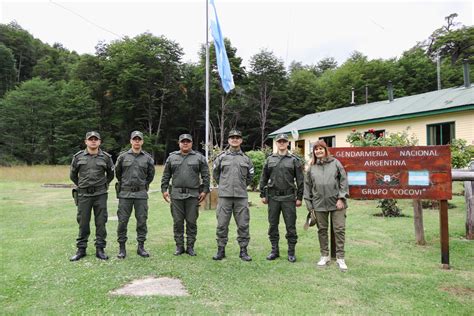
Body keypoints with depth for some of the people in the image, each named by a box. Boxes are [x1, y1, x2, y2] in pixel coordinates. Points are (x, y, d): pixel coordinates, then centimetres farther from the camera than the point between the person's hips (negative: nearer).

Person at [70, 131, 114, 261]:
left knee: (101, 222, 3)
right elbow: (73, 175, 15)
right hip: (84, 195, 0)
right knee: (83, 223, 6)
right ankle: (81, 249, 18)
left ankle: (100, 249, 13)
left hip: (100, 194, 0)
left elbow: (110, 174, 16)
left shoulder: (106, 157, 1)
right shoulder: (78, 157, 3)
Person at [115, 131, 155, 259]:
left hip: (141, 194, 1)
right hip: (125, 193, -1)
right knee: (122, 221, 2)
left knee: (142, 220, 5)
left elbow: (151, 174, 16)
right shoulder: (123, 156, 2)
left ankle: (141, 247, 16)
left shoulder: (148, 158, 4)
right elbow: (117, 172, 15)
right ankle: (122, 247, 13)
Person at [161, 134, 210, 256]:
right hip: (176, 195, 2)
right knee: (177, 222, 6)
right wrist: (164, 189, 5)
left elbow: (205, 176, 3)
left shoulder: (199, 157, 5)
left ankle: (190, 247, 15)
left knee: (192, 222, 4)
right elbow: (166, 175, 12)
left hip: (193, 195, -1)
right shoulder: (172, 157, 10)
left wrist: (204, 190, -3)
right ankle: (179, 246, 17)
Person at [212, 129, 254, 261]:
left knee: (243, 225, 3)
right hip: (224, 196, -1)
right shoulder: (221, 157, 4)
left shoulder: (246, 159, 8)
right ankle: (221, 250, 15)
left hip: (241, 197, 1)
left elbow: (250, 176, 20)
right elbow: (215, 174, 17)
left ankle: (243, 251, 15)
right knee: (222, 224, 3)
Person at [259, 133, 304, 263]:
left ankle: (291, 252, 14)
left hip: (288, 197, -2)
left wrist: (299, 197, -3)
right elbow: (264, 178, 11)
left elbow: (300, 180, 1)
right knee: (273, 225, 8)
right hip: (273, 197, 3)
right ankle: (274, 250, 20)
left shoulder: (294, 160, 3)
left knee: (290, 226, 2)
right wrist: (263, 195, 6)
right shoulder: (270, 160, 10)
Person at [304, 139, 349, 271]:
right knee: (322, 230, 10)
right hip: (319, 204, 2)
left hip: (336, 202, -2)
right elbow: (307, 185, 11)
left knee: (339, 229, -1)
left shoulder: (335, 163, 2)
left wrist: (341, 198, -8)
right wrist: (309, 203, 7)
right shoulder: (311, 167, 8)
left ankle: (340, 258, 9)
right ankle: (325, 256, 24)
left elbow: (343, 180, -1)